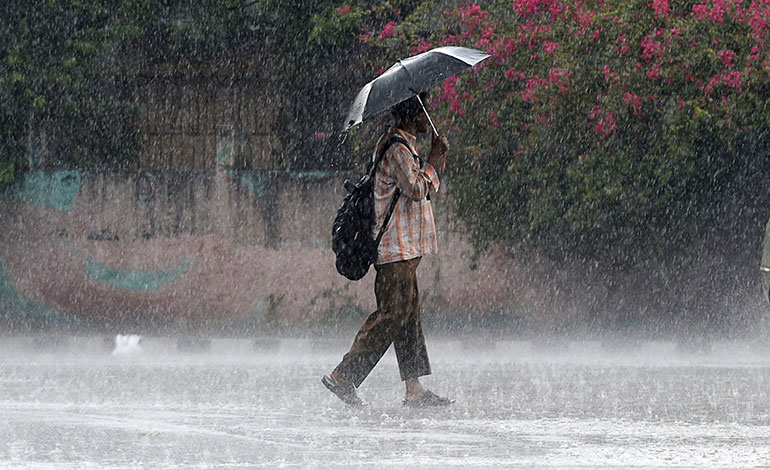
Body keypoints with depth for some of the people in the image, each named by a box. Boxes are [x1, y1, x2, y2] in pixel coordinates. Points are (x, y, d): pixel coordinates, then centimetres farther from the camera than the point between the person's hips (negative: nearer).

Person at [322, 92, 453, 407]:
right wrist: (433, 160, -10)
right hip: (397, 247, -11)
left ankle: (414, 390, 8)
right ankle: (343, 377, -10)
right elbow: (417, 189, -21)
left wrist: (439, 157, 13)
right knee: (393, 313, -11)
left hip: (403, 248, 11)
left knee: (408, 312, 8)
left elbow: (428, 186, 28)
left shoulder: (402, 145, 18)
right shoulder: (397, 149, -15)